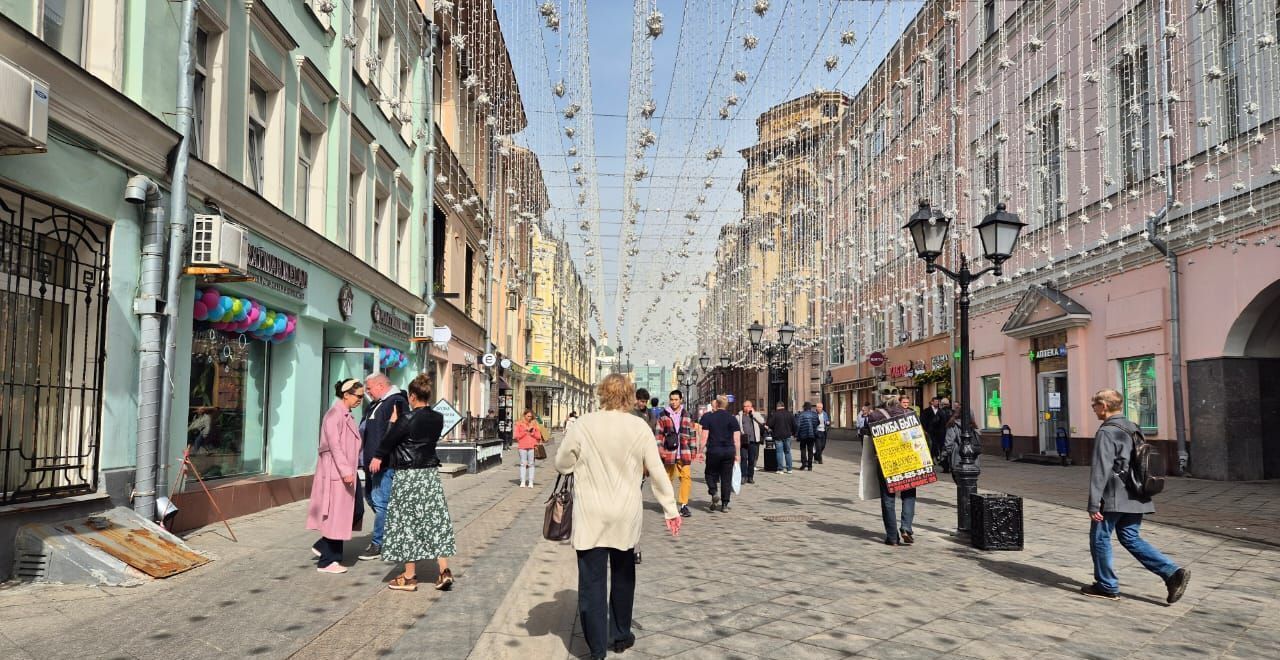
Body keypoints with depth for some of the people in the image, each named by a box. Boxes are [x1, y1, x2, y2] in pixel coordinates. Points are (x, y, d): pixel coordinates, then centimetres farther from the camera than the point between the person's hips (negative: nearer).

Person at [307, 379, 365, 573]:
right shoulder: (335, 413, -13)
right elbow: (334, 444, -20)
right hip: (335, 472, -9)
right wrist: (345, 471, -23)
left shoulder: (346, 415, 15)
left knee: (347, 514, 10)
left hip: (345, 472, 9)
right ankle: (326, 561, 7)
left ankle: (322, 547, 22)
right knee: (336, 515, -2)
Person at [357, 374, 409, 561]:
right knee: (370, 496, 17)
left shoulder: (397, 402, -14)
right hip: (372, 461, 11)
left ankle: (378, 543, -1)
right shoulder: (375, 405, 18)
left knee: (380, 500, -8)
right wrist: (364, 457, 22)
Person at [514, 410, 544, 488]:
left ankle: (530, 482, 1)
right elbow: (517, 436, 3)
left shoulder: (534, 424, 12)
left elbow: (539, 436, 12)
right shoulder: (519, 424, 8)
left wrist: (532, 432, -5)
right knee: (523, 464, -3)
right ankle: (523, 482, 0)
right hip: (522, 446, -1)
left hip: (532, 446, 1)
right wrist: (525, 432, -7)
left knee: (531, 464, -1)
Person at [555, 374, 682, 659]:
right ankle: (620, 636, 33)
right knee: (623, 575, 20)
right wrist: (670, 509, 5)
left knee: (592, 580, 4)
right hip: (626, 516, 2)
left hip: (590, 516, -2)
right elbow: (657, 472, -3)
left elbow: (562, 464, 2)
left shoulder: (584, 425, -8)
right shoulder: (639, 427, -6)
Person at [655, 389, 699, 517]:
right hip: (668, 452, -1)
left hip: (684, 454, 1)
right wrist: (659, 448, -6)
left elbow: (693, 434, 14)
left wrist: (694, 451, 11)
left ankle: (684, 504, -7)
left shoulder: (688, 415, 10)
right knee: (668, 478, 7)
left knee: (686, 477, -10)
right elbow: (658, 433, 5)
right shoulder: (663, 415, 5)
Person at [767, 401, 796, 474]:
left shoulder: (774, 414, -8)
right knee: (787, 452, 11)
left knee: (779, 452, 0)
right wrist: (793, 433, 19)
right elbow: (794, 425, 5)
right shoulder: (790, 414, 4)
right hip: (787, 435, 3)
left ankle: (780, 468, -1)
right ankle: (789, 469, 11)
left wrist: (773, 430, 11)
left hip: (778, 436, -3)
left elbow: (770, 425, -9)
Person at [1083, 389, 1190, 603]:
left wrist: (1093, 504, -18)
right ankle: (1172, 573, 1)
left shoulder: (1107, 432, -15)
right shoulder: (1133, 429, 13)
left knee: (1100, 538, 5)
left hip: (1114, 499, -8)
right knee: (1131, 539, 14)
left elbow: (1100, 471, -20)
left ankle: (1107, 587, 13)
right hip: (1136, 498, 8)